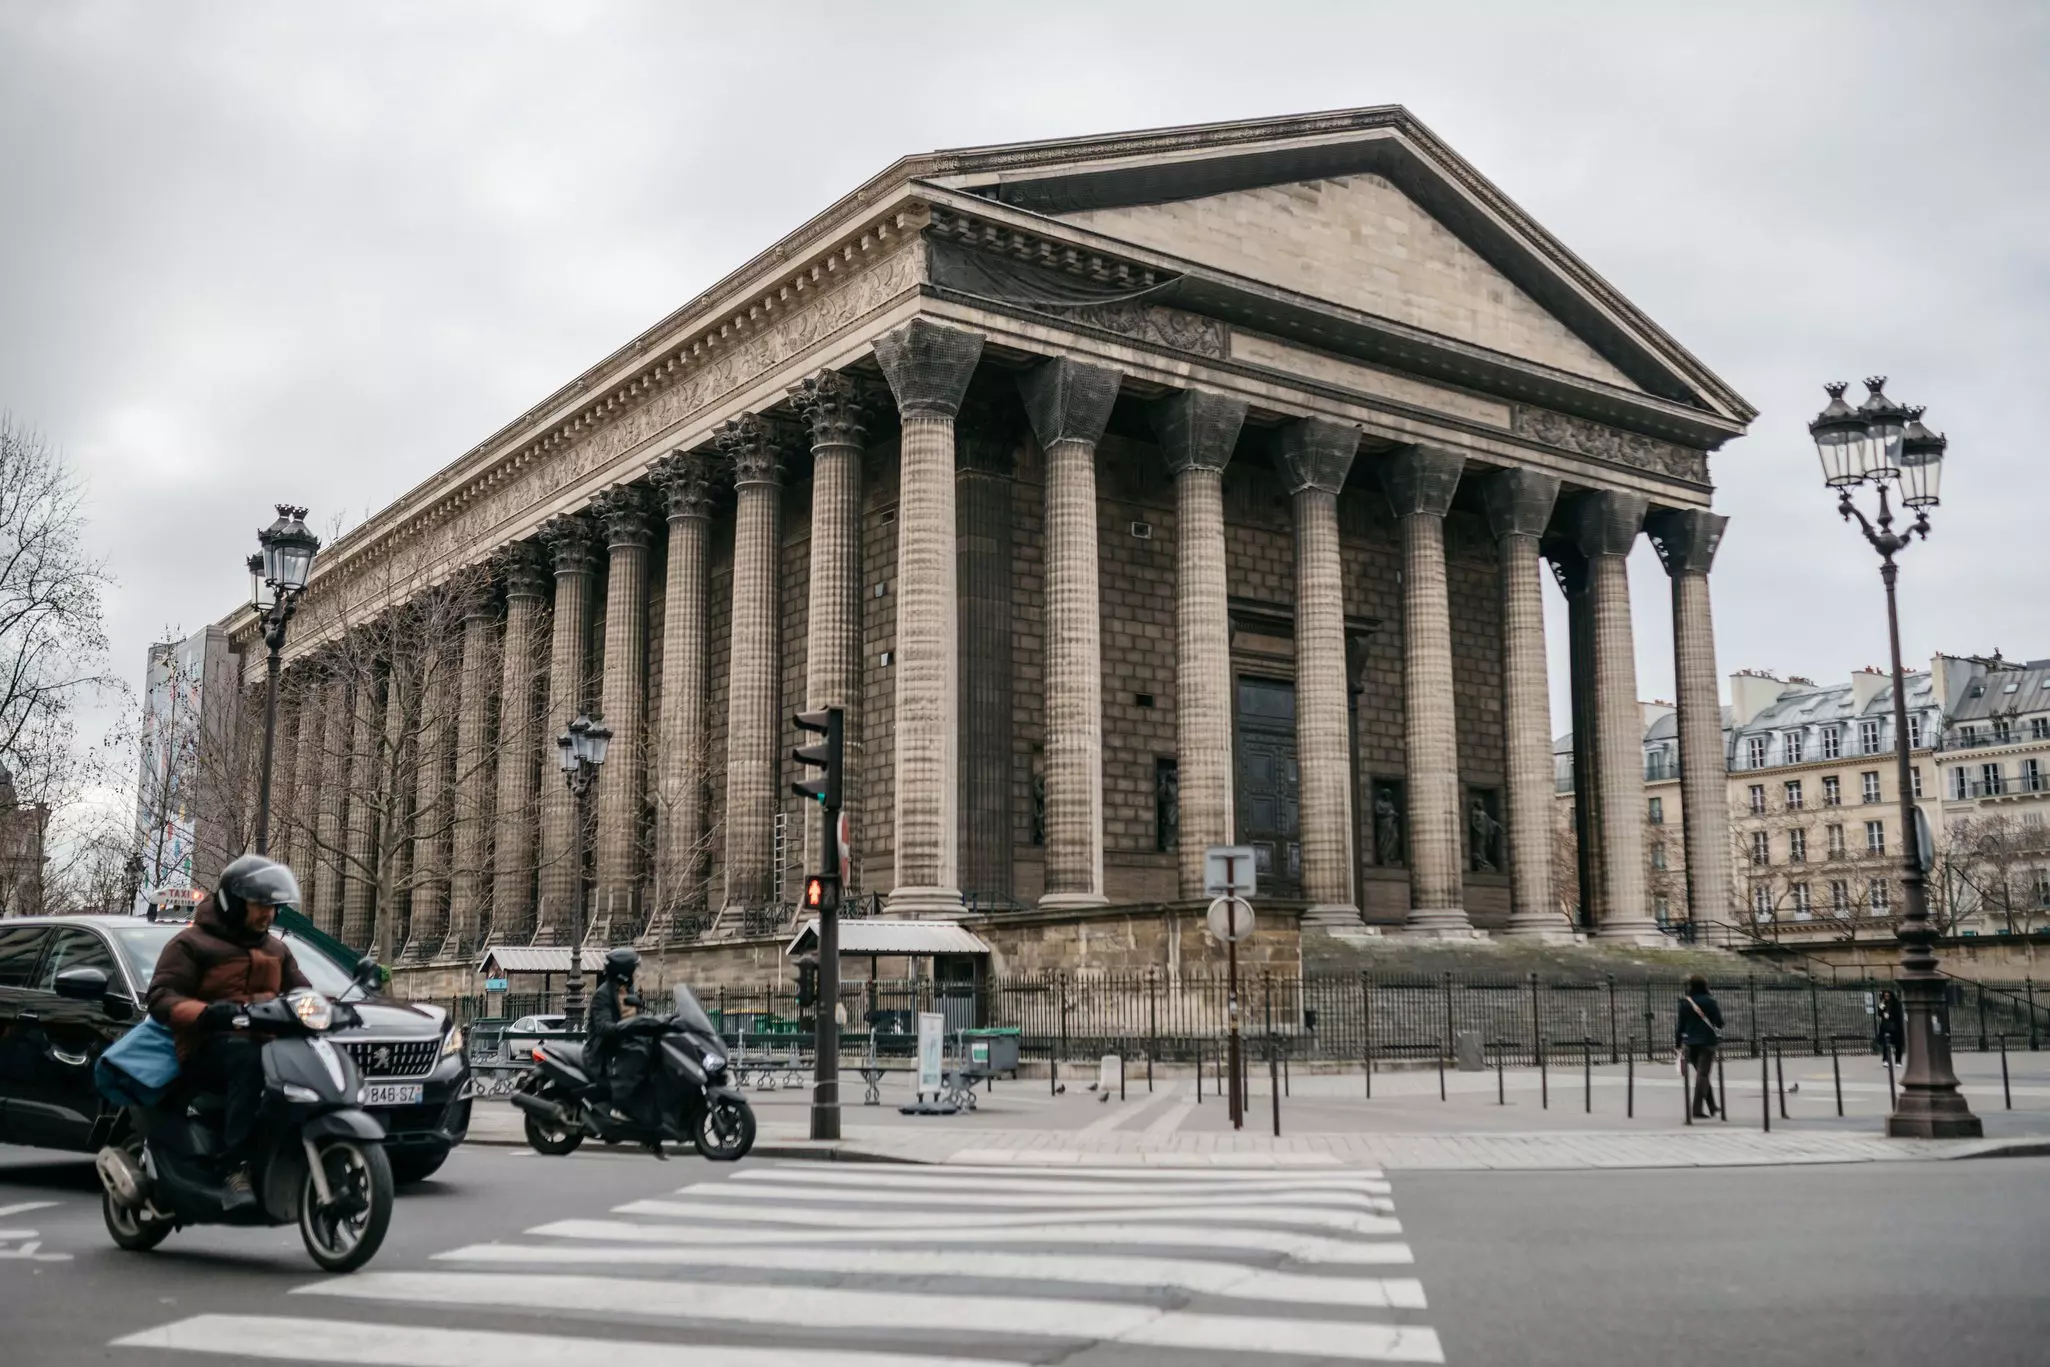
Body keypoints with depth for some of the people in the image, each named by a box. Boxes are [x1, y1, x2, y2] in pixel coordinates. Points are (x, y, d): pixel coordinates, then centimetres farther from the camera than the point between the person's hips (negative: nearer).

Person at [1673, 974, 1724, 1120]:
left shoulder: (1685, 1002, 1)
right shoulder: (1709, 1001, -7)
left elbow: (1681, 1024, 3)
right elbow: (1719, 1023, -5)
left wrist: (1677, 1044, 10)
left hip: (1690, 1043, 4)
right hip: (1707, 1042, -3)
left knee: (1701, 1073, 17)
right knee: (1703, 1074, -3)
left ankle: (1712, 1107, 25)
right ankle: (1697, 1109, -10)